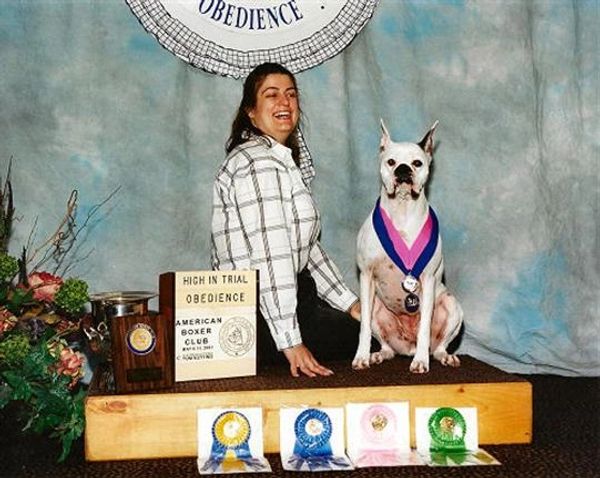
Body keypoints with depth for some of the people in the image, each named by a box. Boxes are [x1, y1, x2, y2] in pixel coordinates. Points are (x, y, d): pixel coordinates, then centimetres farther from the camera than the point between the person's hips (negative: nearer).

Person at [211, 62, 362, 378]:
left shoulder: (283, 162, 17)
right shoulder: (258, 163, -16)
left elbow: (306, 247, 18)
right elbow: (269, 257, -23)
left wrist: (349, 303, 13)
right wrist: (290, 341, -25)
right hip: (260, 319, -10)